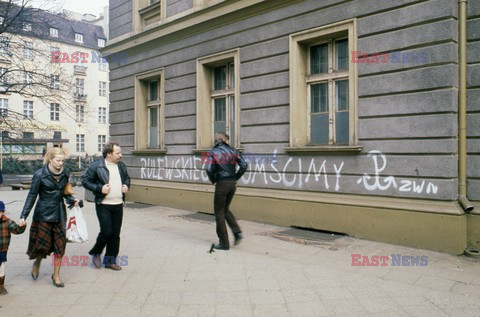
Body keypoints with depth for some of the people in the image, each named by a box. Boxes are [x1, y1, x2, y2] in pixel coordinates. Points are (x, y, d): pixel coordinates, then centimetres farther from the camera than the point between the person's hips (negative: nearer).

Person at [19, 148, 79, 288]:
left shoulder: (65, 174, 2)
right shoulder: (40, 175, -10)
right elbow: (32, 196, -6)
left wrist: (72, 200, -7)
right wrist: (23, 216, -7)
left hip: (60, 213, 4)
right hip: (44, 214, -4)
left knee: (60, 244, 4)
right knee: (44, 243, 1)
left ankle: (56, 275, 18)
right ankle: (37, 263, 36)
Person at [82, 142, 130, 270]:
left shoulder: (121, 166, 8)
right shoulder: (95, 166, -9)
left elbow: (127, 178, 24)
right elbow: (85, 181, -4)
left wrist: (126, 186, 3)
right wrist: (99, 188, -16)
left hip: (118, 205, 5)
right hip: (103, 205, -5)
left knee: (115, 234, 9)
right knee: (106, 232, -7)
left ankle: (110, 260, 22)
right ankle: (96, 253, 22)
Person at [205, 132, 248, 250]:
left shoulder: (213, 152, -5)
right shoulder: (232, 151, 5)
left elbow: (209, 169, -16)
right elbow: (244, 165, -2)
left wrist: (213, 180, 1)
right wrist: (236, 178, 7)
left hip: (222, 184, -5)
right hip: (232, 184, 5)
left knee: (219, 212, 7)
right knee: (225, 209, 23)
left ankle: (224, 243, 11)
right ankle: (237, 232, 7)